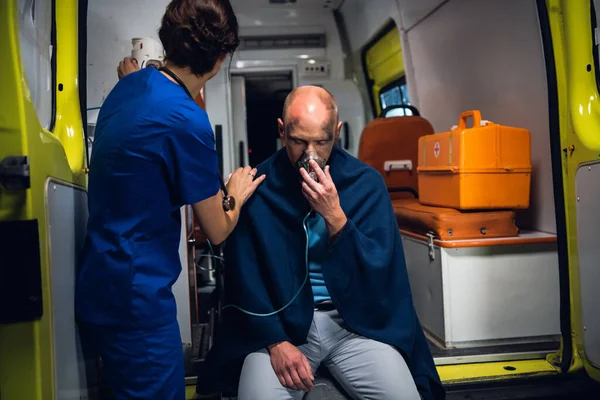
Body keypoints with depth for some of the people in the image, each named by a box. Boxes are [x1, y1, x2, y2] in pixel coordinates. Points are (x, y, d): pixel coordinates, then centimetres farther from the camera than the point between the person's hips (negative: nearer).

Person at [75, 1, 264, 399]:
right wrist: (236, 194, 7)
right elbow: (217, 231, -11)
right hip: (134, 299, -8)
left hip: (98, 287, 8)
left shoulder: (130, 84, 2)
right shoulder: (186, 120, -22)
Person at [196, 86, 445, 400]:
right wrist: (275, 341, -13)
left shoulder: (366, 182, -4)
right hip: (280, 322, 0)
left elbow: (379, 270, -7)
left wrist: (335, 216, -21)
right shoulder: (257, 186, -5)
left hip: (355, 320, 1)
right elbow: (245, 276, -3)